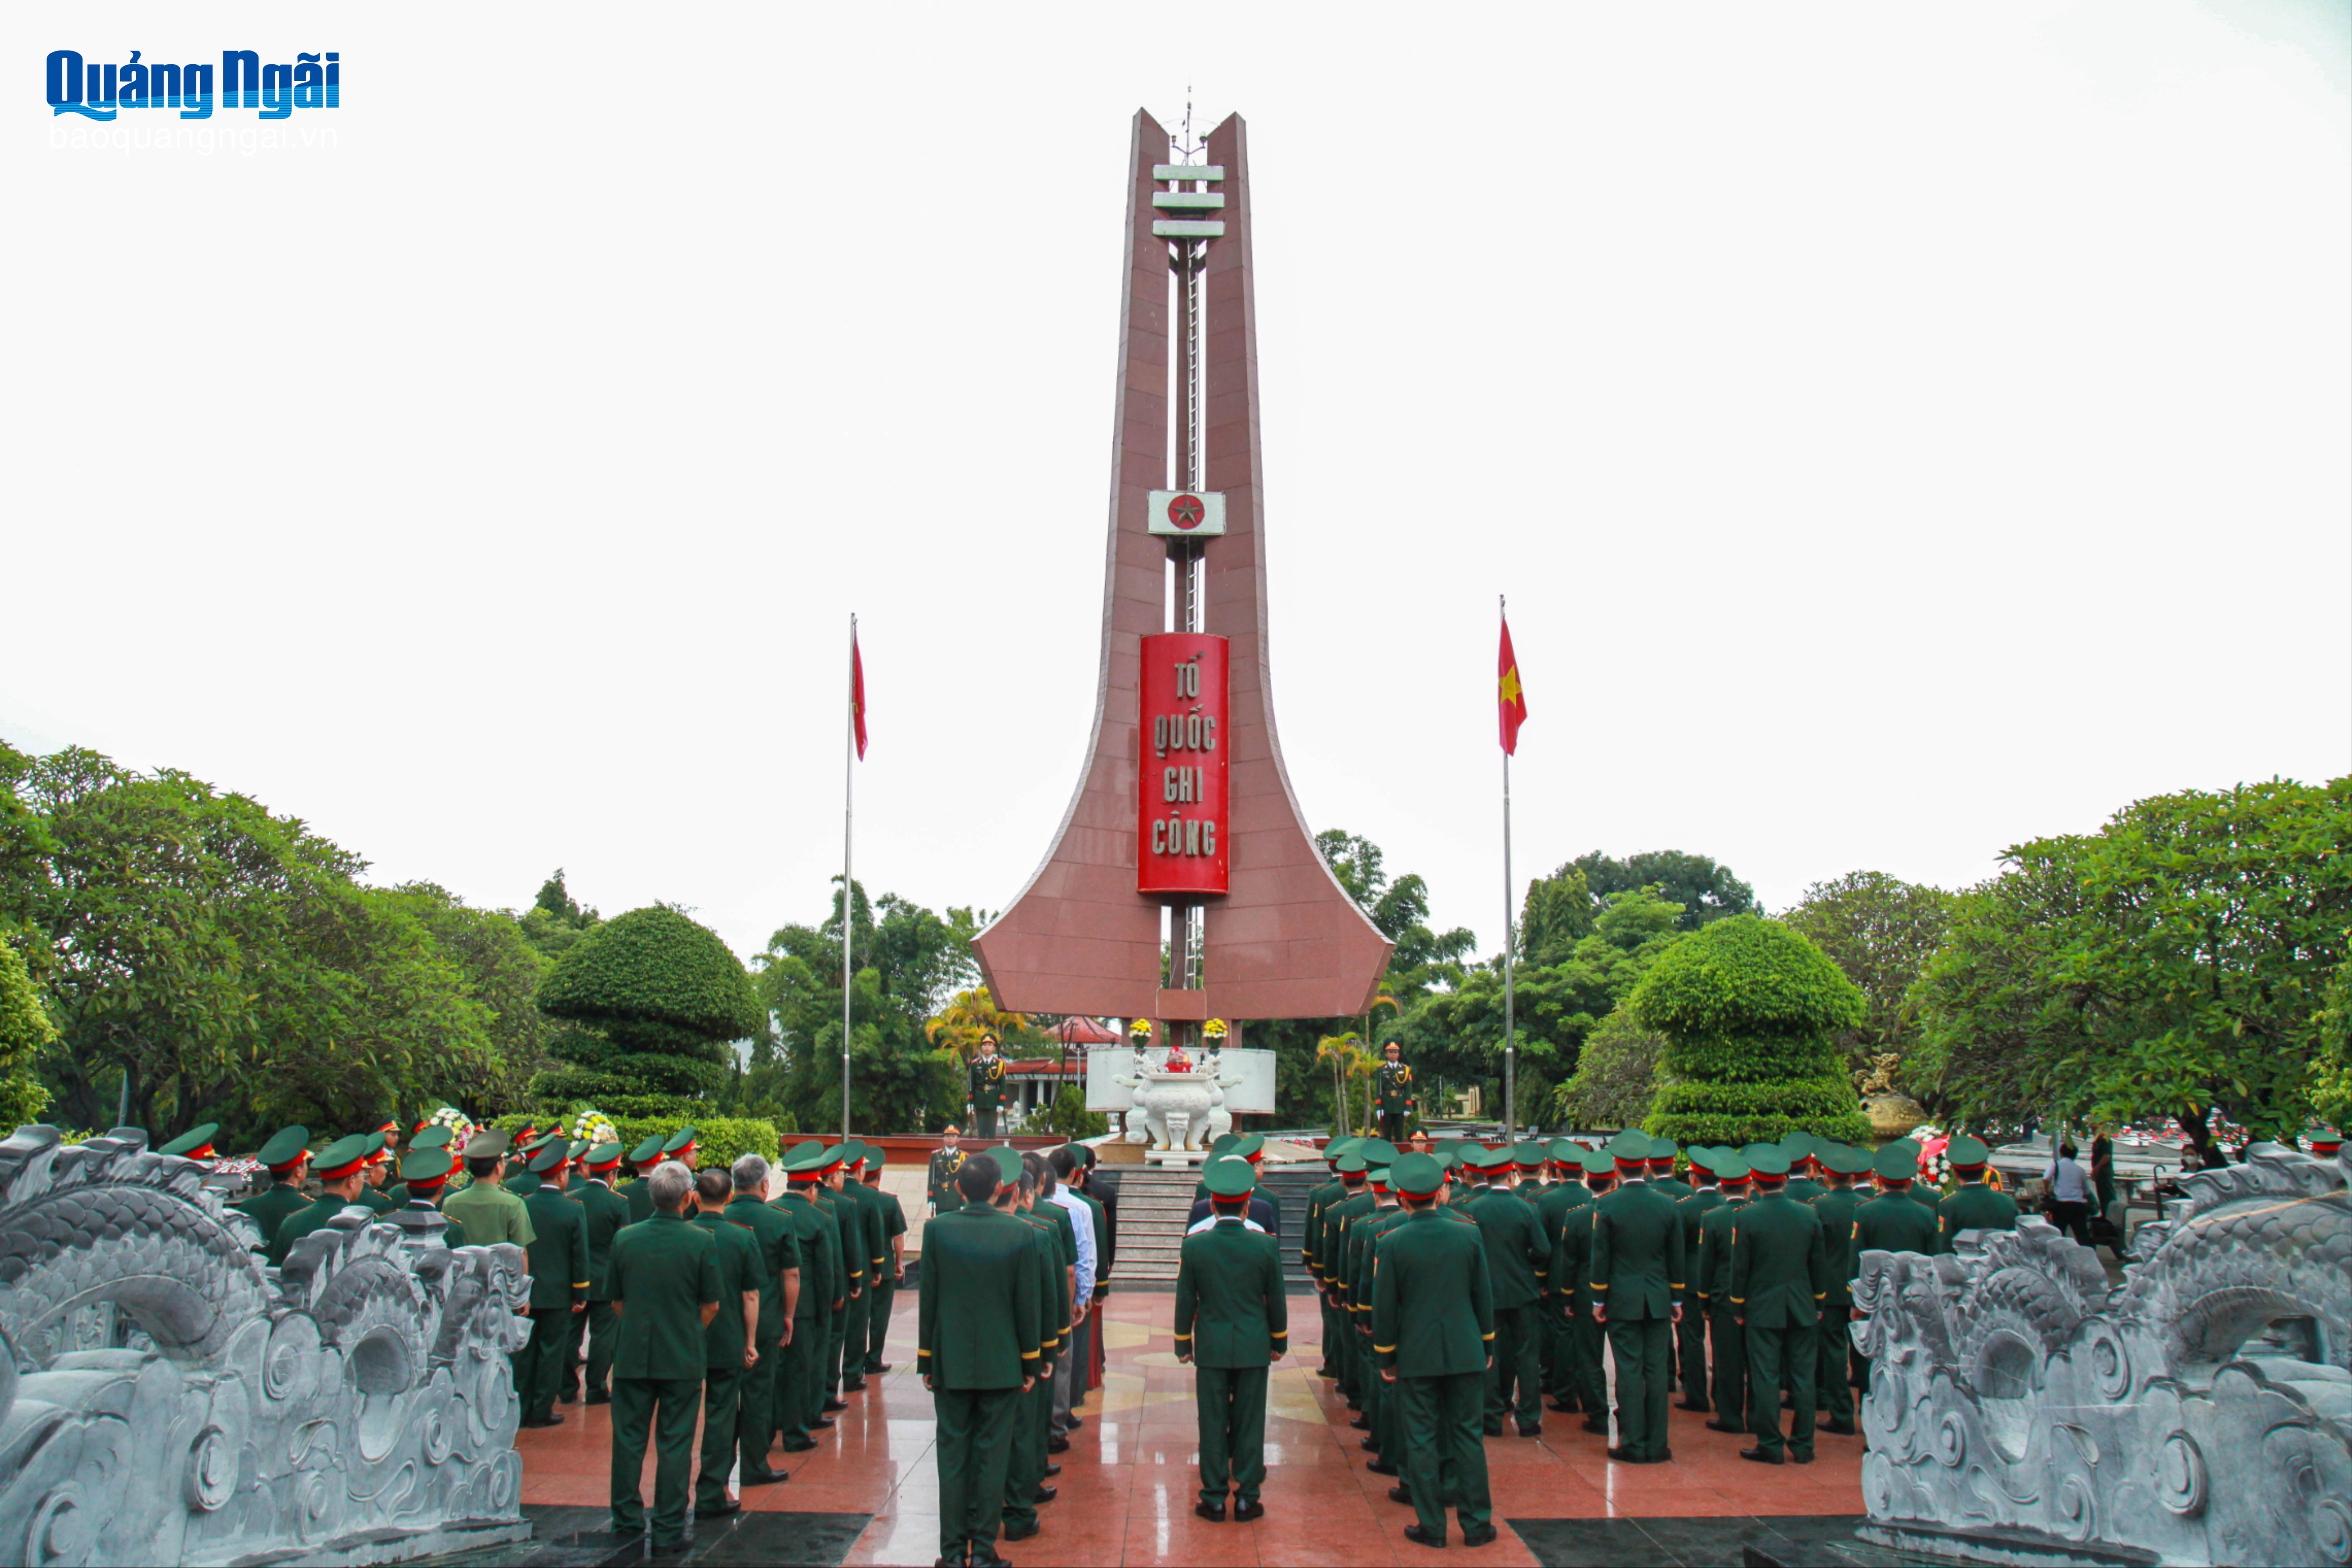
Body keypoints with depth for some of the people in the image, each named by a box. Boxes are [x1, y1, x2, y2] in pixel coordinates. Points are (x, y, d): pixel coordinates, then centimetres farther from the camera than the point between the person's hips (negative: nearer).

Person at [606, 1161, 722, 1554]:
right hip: (683, 1359, -2)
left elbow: (616, 1301, 7)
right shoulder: (702, 1241, -10)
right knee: (674, 1444, 5)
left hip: (633, 1355, 2)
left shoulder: (625, 1238, -3)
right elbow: (711, 1305, -3)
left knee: (629, 1439, 13)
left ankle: (627, 1522, 21)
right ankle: (669, 1530, 8)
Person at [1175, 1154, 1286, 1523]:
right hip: (1254, 1347, 0)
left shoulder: (1194, 1245, -9)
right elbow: (1277, 1300, 1)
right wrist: (1279, 1342, 14)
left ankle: (1214, 1499, 13)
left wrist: (1183, 1343, 11)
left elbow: (1185, 1301, -2)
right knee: (1250, 1423, 8)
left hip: (1211, 1347, 0)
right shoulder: (1266, 1245, -8)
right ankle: (1247, 1499, 13)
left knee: (1212, 1424, 8)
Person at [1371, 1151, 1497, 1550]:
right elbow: (1484, 1296, 4)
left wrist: (1384, 1358, 5)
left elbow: (1384, 1308, -5)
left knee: (1422, 1439, 6)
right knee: (1467, 1436, 10)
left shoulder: (1391, 1243, -10)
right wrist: (1487, 1345, 15)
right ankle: (1476, 1523, 15)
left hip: (1416, 1356, -2)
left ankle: (1431, 1526, 11)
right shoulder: (1468, 1233, -4)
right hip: (1465, 1353, 2)